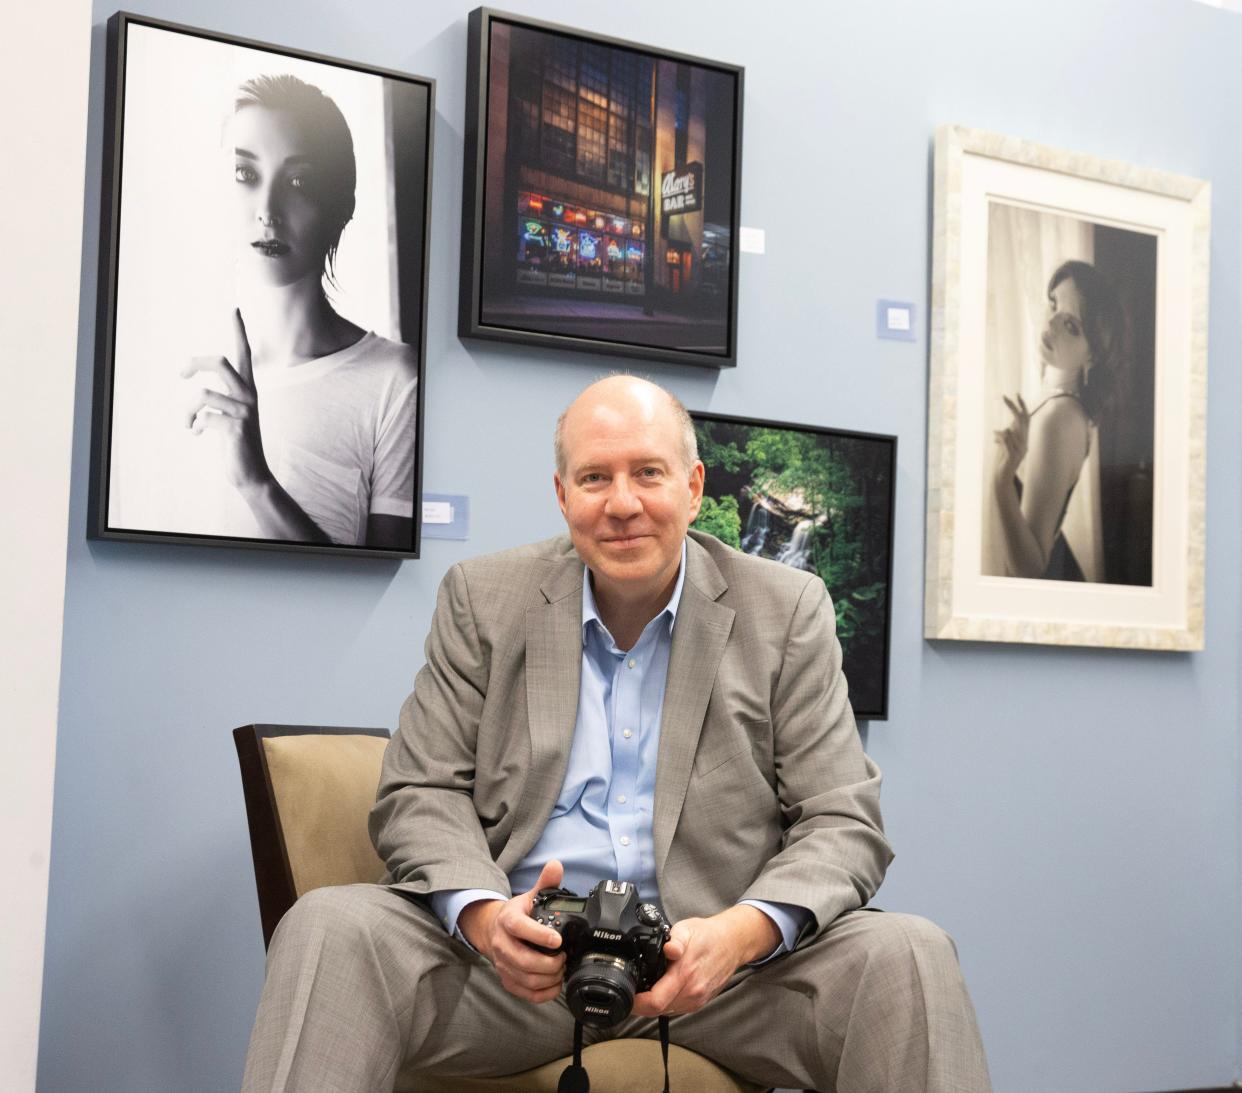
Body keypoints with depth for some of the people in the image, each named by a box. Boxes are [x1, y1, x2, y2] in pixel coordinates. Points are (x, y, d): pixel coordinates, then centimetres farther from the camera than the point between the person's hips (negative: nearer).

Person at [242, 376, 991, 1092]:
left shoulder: (787, 612, 4)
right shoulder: (483, 599, 8)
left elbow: (842, 822, 0)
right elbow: (421, 794, 5)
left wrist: (743, 933, -22)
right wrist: (483, 914, -18)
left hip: (715, 959, 0)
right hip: (517, 951, 0)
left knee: (908, 958, -26)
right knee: (328, 930, -26)